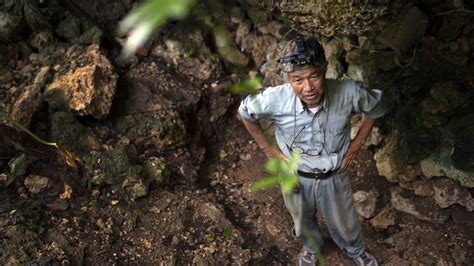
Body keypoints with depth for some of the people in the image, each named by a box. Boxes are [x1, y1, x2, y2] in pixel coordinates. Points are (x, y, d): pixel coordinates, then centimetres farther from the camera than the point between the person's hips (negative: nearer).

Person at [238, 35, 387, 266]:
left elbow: (376, 108, -7)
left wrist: (355, 145, -7)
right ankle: (311, 247, 66)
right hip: (296, 177, 0)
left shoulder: (348, 92, -31)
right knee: (303, 223, 30)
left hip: (334, 177, 0)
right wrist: (267, 148, -6)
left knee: (344, 223, 27)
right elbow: (245, 112, -9)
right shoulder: (275, 99, -32)